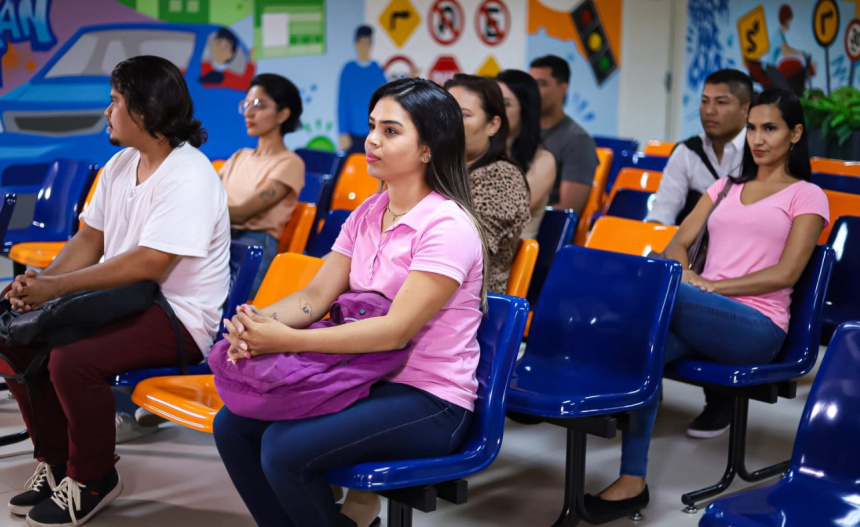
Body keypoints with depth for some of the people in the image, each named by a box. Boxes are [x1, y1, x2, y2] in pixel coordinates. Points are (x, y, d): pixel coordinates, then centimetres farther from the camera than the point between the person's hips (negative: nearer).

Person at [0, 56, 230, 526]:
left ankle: (91, 479, -4)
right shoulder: (121, 164, 9)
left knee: (73, 360, -29)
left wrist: (58, 286, -23)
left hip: (179, 315, -9)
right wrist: (41, 282, -8)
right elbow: (89, 240, 11)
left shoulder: (188, 178, -20)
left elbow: (148, 265, -26)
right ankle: (55, 461, 14)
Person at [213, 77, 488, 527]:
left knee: (285, 448, -25)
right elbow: (316, 296, 4)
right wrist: (259, 321, -17)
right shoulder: (368, 214, 9)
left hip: (430, 404, -8)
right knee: (233, 426, -4)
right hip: (366, 381, 8)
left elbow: (396, 330, -24)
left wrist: (289, 340, -28)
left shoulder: (448, 227, -17)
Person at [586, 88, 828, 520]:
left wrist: (711, 285, -13)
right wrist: (685, 279, -9)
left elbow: (786, 273, -5)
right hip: (699, 319, 5)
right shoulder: (725, 188, 25)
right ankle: (632, 481, -31)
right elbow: (678, 244, 14)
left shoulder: (806, 196, 8)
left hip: (757, 327, -5)